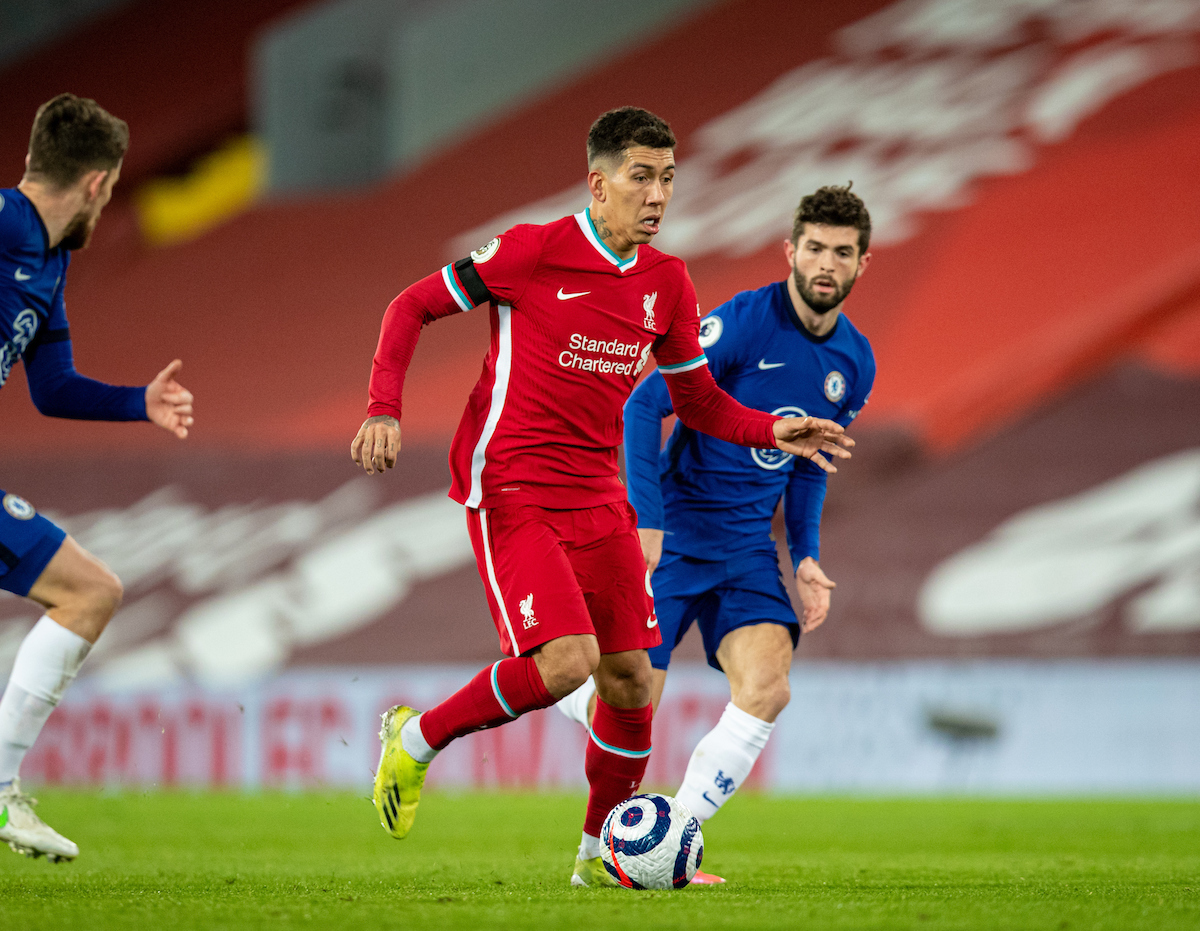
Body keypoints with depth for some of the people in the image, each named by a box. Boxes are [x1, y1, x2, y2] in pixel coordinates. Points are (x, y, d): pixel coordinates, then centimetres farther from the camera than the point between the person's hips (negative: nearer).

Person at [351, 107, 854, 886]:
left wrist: (773, 432, -3)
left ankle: (601, 852, 22)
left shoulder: (667, 283, 6)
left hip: (598, 500, 6)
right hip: (511, 491, -6)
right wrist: (385, 410, -16)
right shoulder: (534, 252, -12)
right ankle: (416, 740, 2)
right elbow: (413, 307, -4)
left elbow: (699, 402, 16)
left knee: (631, 678, 4)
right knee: (567, 660, -21)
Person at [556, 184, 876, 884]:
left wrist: (807, 558, 8)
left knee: (767, 690, -18)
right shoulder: (743, 322, -15)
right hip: (672, 535, -5)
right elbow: (645, 406, -14)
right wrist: (645, 520, -21)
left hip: (748, 547, 5)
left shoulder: (856, 365, 5)